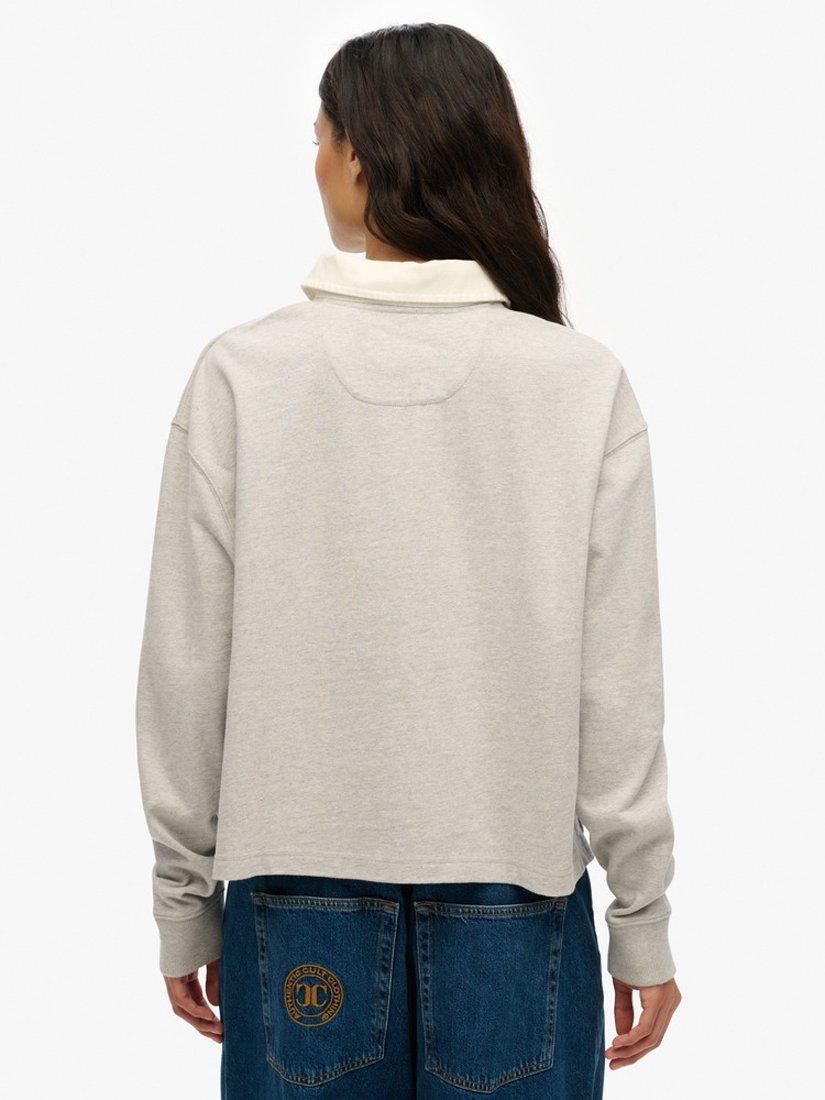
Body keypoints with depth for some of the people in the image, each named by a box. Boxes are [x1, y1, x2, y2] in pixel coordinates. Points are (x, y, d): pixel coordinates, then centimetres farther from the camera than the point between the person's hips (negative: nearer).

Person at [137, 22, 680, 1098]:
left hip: (300, 903, 0)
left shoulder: (241, 375, -9)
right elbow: (619, 690, -6)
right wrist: (643, 922, 5)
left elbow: (188, 678, -4)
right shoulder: (585, 384, -8)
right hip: (517, 893, 0)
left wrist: (185, 908, 8)